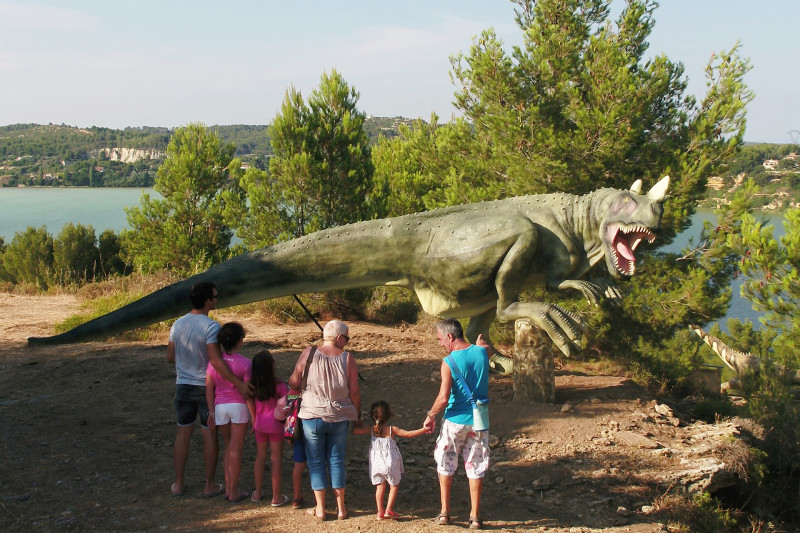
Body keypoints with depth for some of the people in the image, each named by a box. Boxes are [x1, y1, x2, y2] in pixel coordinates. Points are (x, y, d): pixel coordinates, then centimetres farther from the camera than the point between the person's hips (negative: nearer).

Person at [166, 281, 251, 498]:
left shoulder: (178, 324, 0)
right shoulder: (211, 326, -19)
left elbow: (170, 357, 7)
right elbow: (216, 361, -27)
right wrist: (239, 383, -29)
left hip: (183, 385, 5)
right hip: (206, 387, -5)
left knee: (183, 434, 14)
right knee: (210, 435, 7)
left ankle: (178, 484, 20)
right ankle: (210, 485, 15)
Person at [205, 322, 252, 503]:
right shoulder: (245, 363, -14)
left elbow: (209, 388, -1)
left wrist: (211, 411, 7)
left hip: (220, 406, 4)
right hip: (239, 406, -4)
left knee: (228, 447, 20)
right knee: (236, 449, 5)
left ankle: (228, 488, 19)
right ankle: (233, 492, 11)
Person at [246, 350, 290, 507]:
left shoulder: (253, 385, -5)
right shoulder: (279, 385, -17)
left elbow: (250, 404, 4)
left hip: (260, 424, 4)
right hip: (275, 424, -4)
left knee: (260, 457, 17)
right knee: (275, 459, 5)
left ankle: (257, 493, 26)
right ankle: (276, 497, 12)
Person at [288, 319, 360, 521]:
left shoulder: (309, 353, -8)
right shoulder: (347, 358, -6)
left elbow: (293, 382, -4)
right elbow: (354, 392, -4)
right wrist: (358, 413, 11)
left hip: (312, 415, -1)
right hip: (340, 417, 1)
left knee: (316, 462, 9)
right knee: (336, 460, 13)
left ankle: (320, 509, 14)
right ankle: (341, 507, 18)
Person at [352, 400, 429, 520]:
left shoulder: (371, 429, -5)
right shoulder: (391, 429, -11)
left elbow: (355, 430, -5)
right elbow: (408, 434, -13)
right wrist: (423, 430, -9)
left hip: (376, 464, 3)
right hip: (390, 463, -3)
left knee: (380, 487, 13)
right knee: (394, 486, 13)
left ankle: (380, 511, 13)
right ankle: (388, 510, 7)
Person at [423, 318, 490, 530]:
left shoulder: (449, 363, -15)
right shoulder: (482, 352, -3)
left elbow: (443, 398, -18)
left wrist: (430, 416, -5)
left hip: (454, 421, -3)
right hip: (479, 421, 3)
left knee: (445, 465, 15)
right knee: (475, 468, 10)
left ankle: (445, 512, 19)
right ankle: (475, 516, 12)